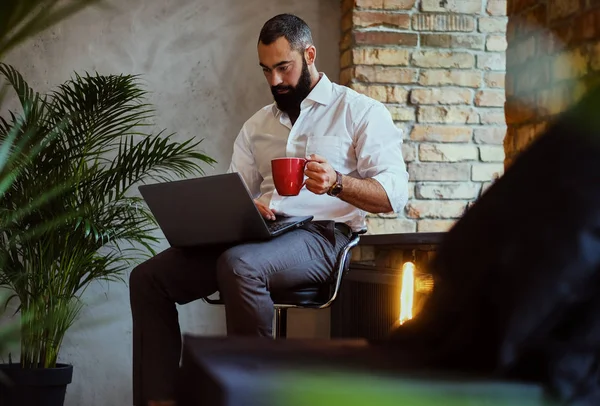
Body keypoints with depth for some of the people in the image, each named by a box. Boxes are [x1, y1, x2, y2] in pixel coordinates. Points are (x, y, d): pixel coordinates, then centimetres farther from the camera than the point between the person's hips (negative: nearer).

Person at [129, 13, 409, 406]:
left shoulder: (360, 111, 7)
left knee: (239, 266, -38)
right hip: (256, 237, 6)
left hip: (320, 235, -6)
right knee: (149, 277, -12)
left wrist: (337, 183, -23)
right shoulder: (257, 125, 24)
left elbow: (394, 193, -4)